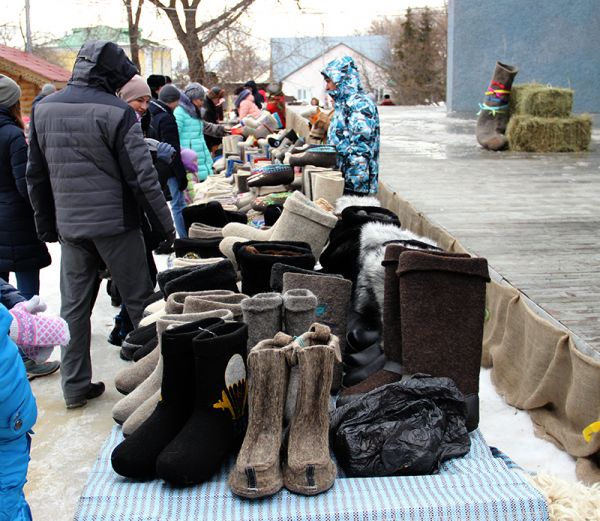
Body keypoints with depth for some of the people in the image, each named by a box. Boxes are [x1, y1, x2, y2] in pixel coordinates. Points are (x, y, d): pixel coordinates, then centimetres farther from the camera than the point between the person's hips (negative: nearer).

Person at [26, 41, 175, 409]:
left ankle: (76, 385, 19)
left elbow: (36, 175, 11)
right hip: (115, 224, -5)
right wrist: (165, 226, -7)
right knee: (140, 301, 8)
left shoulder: (43, 109, 5)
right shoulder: (116, 112, -14)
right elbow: (142, 178, -15)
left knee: (74, 306, 12)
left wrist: (47, 225, 19)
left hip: (69, 225, 5)